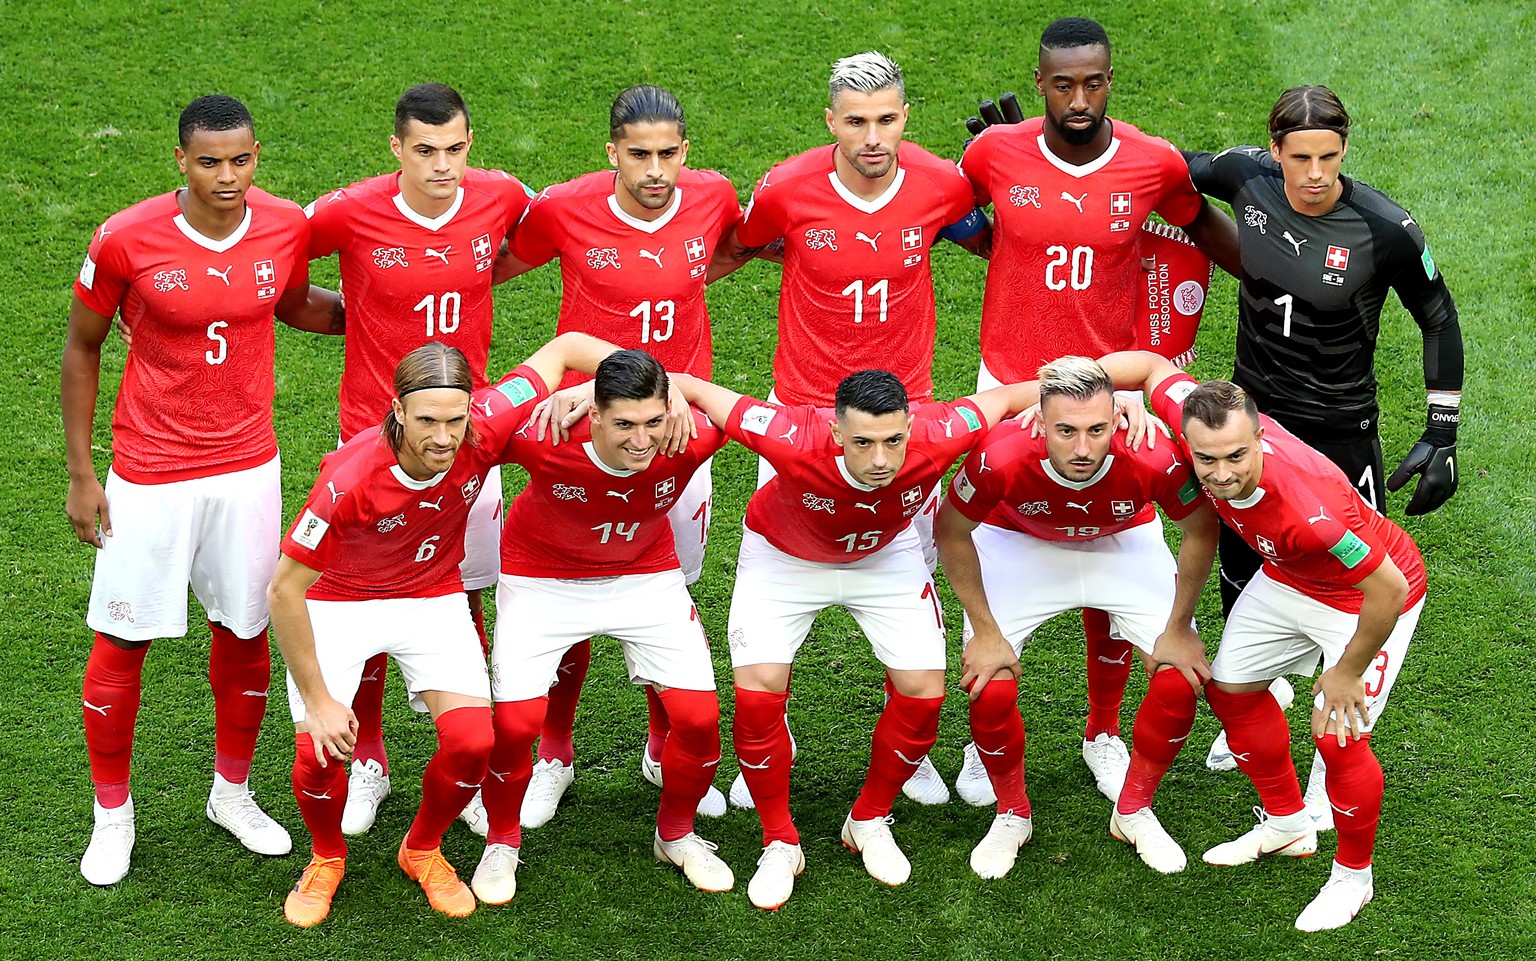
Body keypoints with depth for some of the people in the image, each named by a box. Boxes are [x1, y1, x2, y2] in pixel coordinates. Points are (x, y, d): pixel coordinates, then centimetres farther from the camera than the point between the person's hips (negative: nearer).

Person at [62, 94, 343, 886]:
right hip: (149, 474, -3)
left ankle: (232, 792, 33)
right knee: (122, 640, 5)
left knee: (244, 632, 11)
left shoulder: (287, 227, -6)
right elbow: (81, 349, -2)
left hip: (248, 466, 3)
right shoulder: (126, 240, -15)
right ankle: (112, 812, 24)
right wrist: (80, 474, -2)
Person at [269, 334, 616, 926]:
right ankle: (327, 859, 18)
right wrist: (318, 701, -20)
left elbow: (566, 347, -13)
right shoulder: (352, 477, -35)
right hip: (338, 602, -2)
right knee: (318, 753, -16)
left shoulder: (485, 430, -28)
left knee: (472, 741, -14)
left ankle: (422, 850, 17)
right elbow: (285, 589, -24)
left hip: (433, 598, 3)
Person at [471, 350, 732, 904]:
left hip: (646, 577, 2)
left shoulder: (688, 442, -30)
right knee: (516, 721, -13)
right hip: (543, 581, -2)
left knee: (699, 715, -7)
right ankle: (502, 843, 16)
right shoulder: (547, 444, -35)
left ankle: (676, 835, 23)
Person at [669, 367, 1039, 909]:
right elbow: (693, 389, -33)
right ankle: (780, 844, 9)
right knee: (757, 695, -14)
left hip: (887, 557, 2)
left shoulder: (936, 436, -38)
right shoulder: (795, 442, -44)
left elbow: (1012, 395, -19)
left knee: (923, 692, -4)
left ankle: (870, 822, 23)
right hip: (782, 560, -2)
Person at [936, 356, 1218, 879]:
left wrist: (1178, 629, -8)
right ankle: (1012, 814, 14)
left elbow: (1202, 531, -14)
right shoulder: (1000, 458, -38)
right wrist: (985, 632, -13)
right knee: (989, 689, -15)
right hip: (1020, 545, -1)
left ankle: (1134, 811, 15)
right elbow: (952, 532, -16)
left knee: (1181, 680, -11)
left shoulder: (1154, 458, -37)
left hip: (1124, 544, 1)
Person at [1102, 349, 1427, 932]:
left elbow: (1389, 587, -35)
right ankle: (1287, 826, 39)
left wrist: (1347, 672, -21)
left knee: (1338, 738, -12)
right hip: (1287, 581, 7)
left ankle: (1352, 876, 16)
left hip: (1370, 597, -7)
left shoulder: (1306, 503, -46)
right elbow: (1154, 365, -9)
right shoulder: (1194, 423, -29)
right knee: (1230, 689, 16)